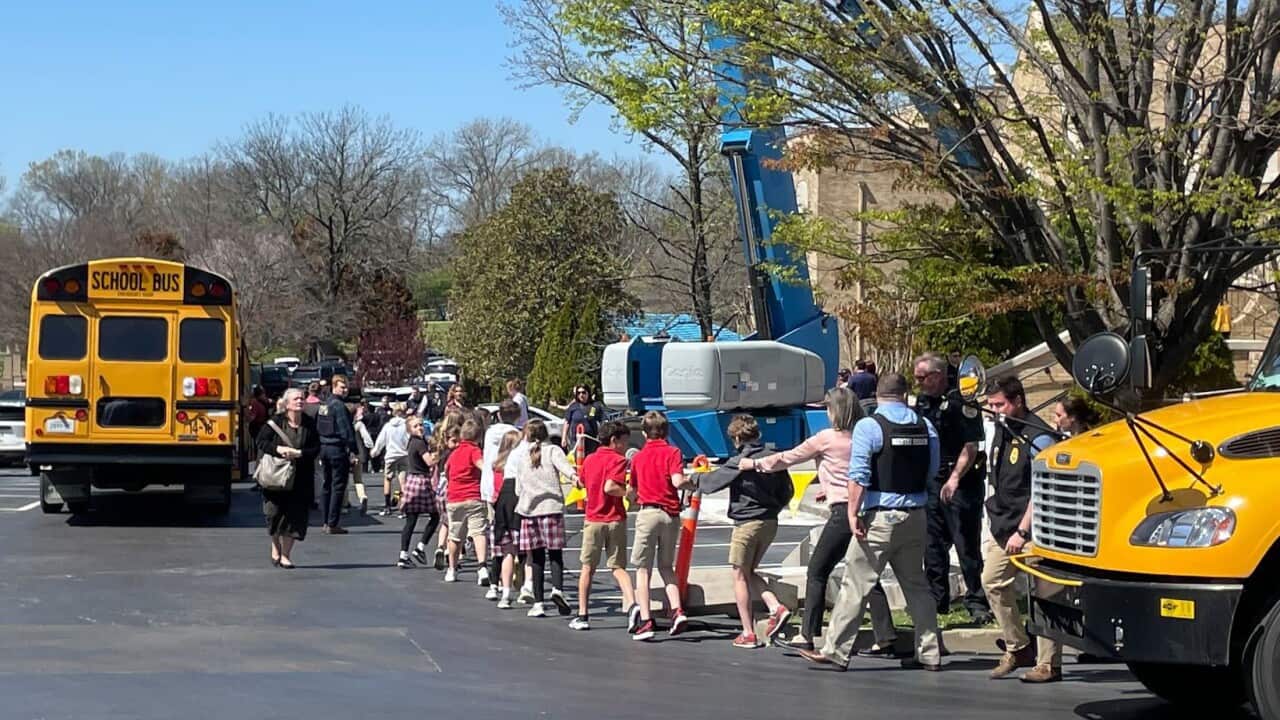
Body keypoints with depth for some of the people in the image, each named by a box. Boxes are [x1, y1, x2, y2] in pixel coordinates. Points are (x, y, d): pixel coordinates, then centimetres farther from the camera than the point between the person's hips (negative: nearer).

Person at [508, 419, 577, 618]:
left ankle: (538, 602, 2)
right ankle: (557, 589, -19)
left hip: (528, 509, 1)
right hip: (552, 506, -1)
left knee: (536, 557, 4)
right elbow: (563, 464, -16)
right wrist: (573, 475, -32)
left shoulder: (518, 454, 11)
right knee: (555, 553, 5)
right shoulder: (552, 451, 6)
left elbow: (516, 487, 11)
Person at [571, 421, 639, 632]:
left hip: (592, 520, 3)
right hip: (615, 520, -3)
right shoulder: (618, 460, -8)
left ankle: (582, 615, 11)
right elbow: (609, 487, -22)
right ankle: (631, 605, -21)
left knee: (587, 567, 11)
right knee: (618, 567, 1)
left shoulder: (589, 459, 8)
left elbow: (582, 482, 23)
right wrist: (629, 494, -10)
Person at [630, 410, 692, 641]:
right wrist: (693, 482, 5)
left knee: (643, 569, 2)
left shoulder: (638, 457, 9)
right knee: (666, 567, 17)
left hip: (648, 512, -1)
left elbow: (634, 486, 12)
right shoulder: (672, 452, 1)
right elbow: (678, 481, -14)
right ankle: (677, 610, 0)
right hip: (671, 514, 1)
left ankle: (646, 621, -6)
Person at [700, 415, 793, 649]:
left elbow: (712, 483, -5)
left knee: (740, 576, 5)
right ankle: (776, 608, -1)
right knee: (750, 572, 21)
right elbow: (786, 491, 11)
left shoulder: (739, 462, -13)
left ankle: (748, 634, 4)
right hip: (770, 523, 7)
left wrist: (695, 481, 15)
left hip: (747, 524, -6)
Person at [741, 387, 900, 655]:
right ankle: (886, 639, 2)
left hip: (843, 512, -6)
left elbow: (789, 458, 7)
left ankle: (807, 636, 6)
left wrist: (755, 464, 20)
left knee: (817, 572, 5)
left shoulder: (826, 438, -4)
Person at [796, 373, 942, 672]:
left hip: (880, 516, -5)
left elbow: (858, 476, -15)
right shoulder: (925, 427, 6)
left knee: (855, 584, -2)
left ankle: (835, 651, -1)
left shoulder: (868, 426, -10)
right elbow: (932, 471, 15)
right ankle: (929, 653, 16)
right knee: (916, 584, 14)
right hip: (916, 516, 6)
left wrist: (853, 513, -13)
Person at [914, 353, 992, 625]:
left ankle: (977, 602, 2)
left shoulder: (960, 403, -12)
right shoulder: (922, 402, 12)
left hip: (961, 484, -8)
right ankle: (937, 599, 21)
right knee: (933, 544, 12)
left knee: (967, 546, -4)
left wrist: (955, 478, -25)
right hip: (930, 483, 8)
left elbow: (971, 447, -17)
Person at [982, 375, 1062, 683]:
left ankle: (1048, 664, 0)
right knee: (993, 581, 8)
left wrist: (1022, 531, -19)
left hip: (1032, 529, -9)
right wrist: (997, 517, 15)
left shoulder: (1037, 437, -14)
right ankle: (1018, 649, 20)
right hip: (1004, 525, 9)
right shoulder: (1002, 431, 12)